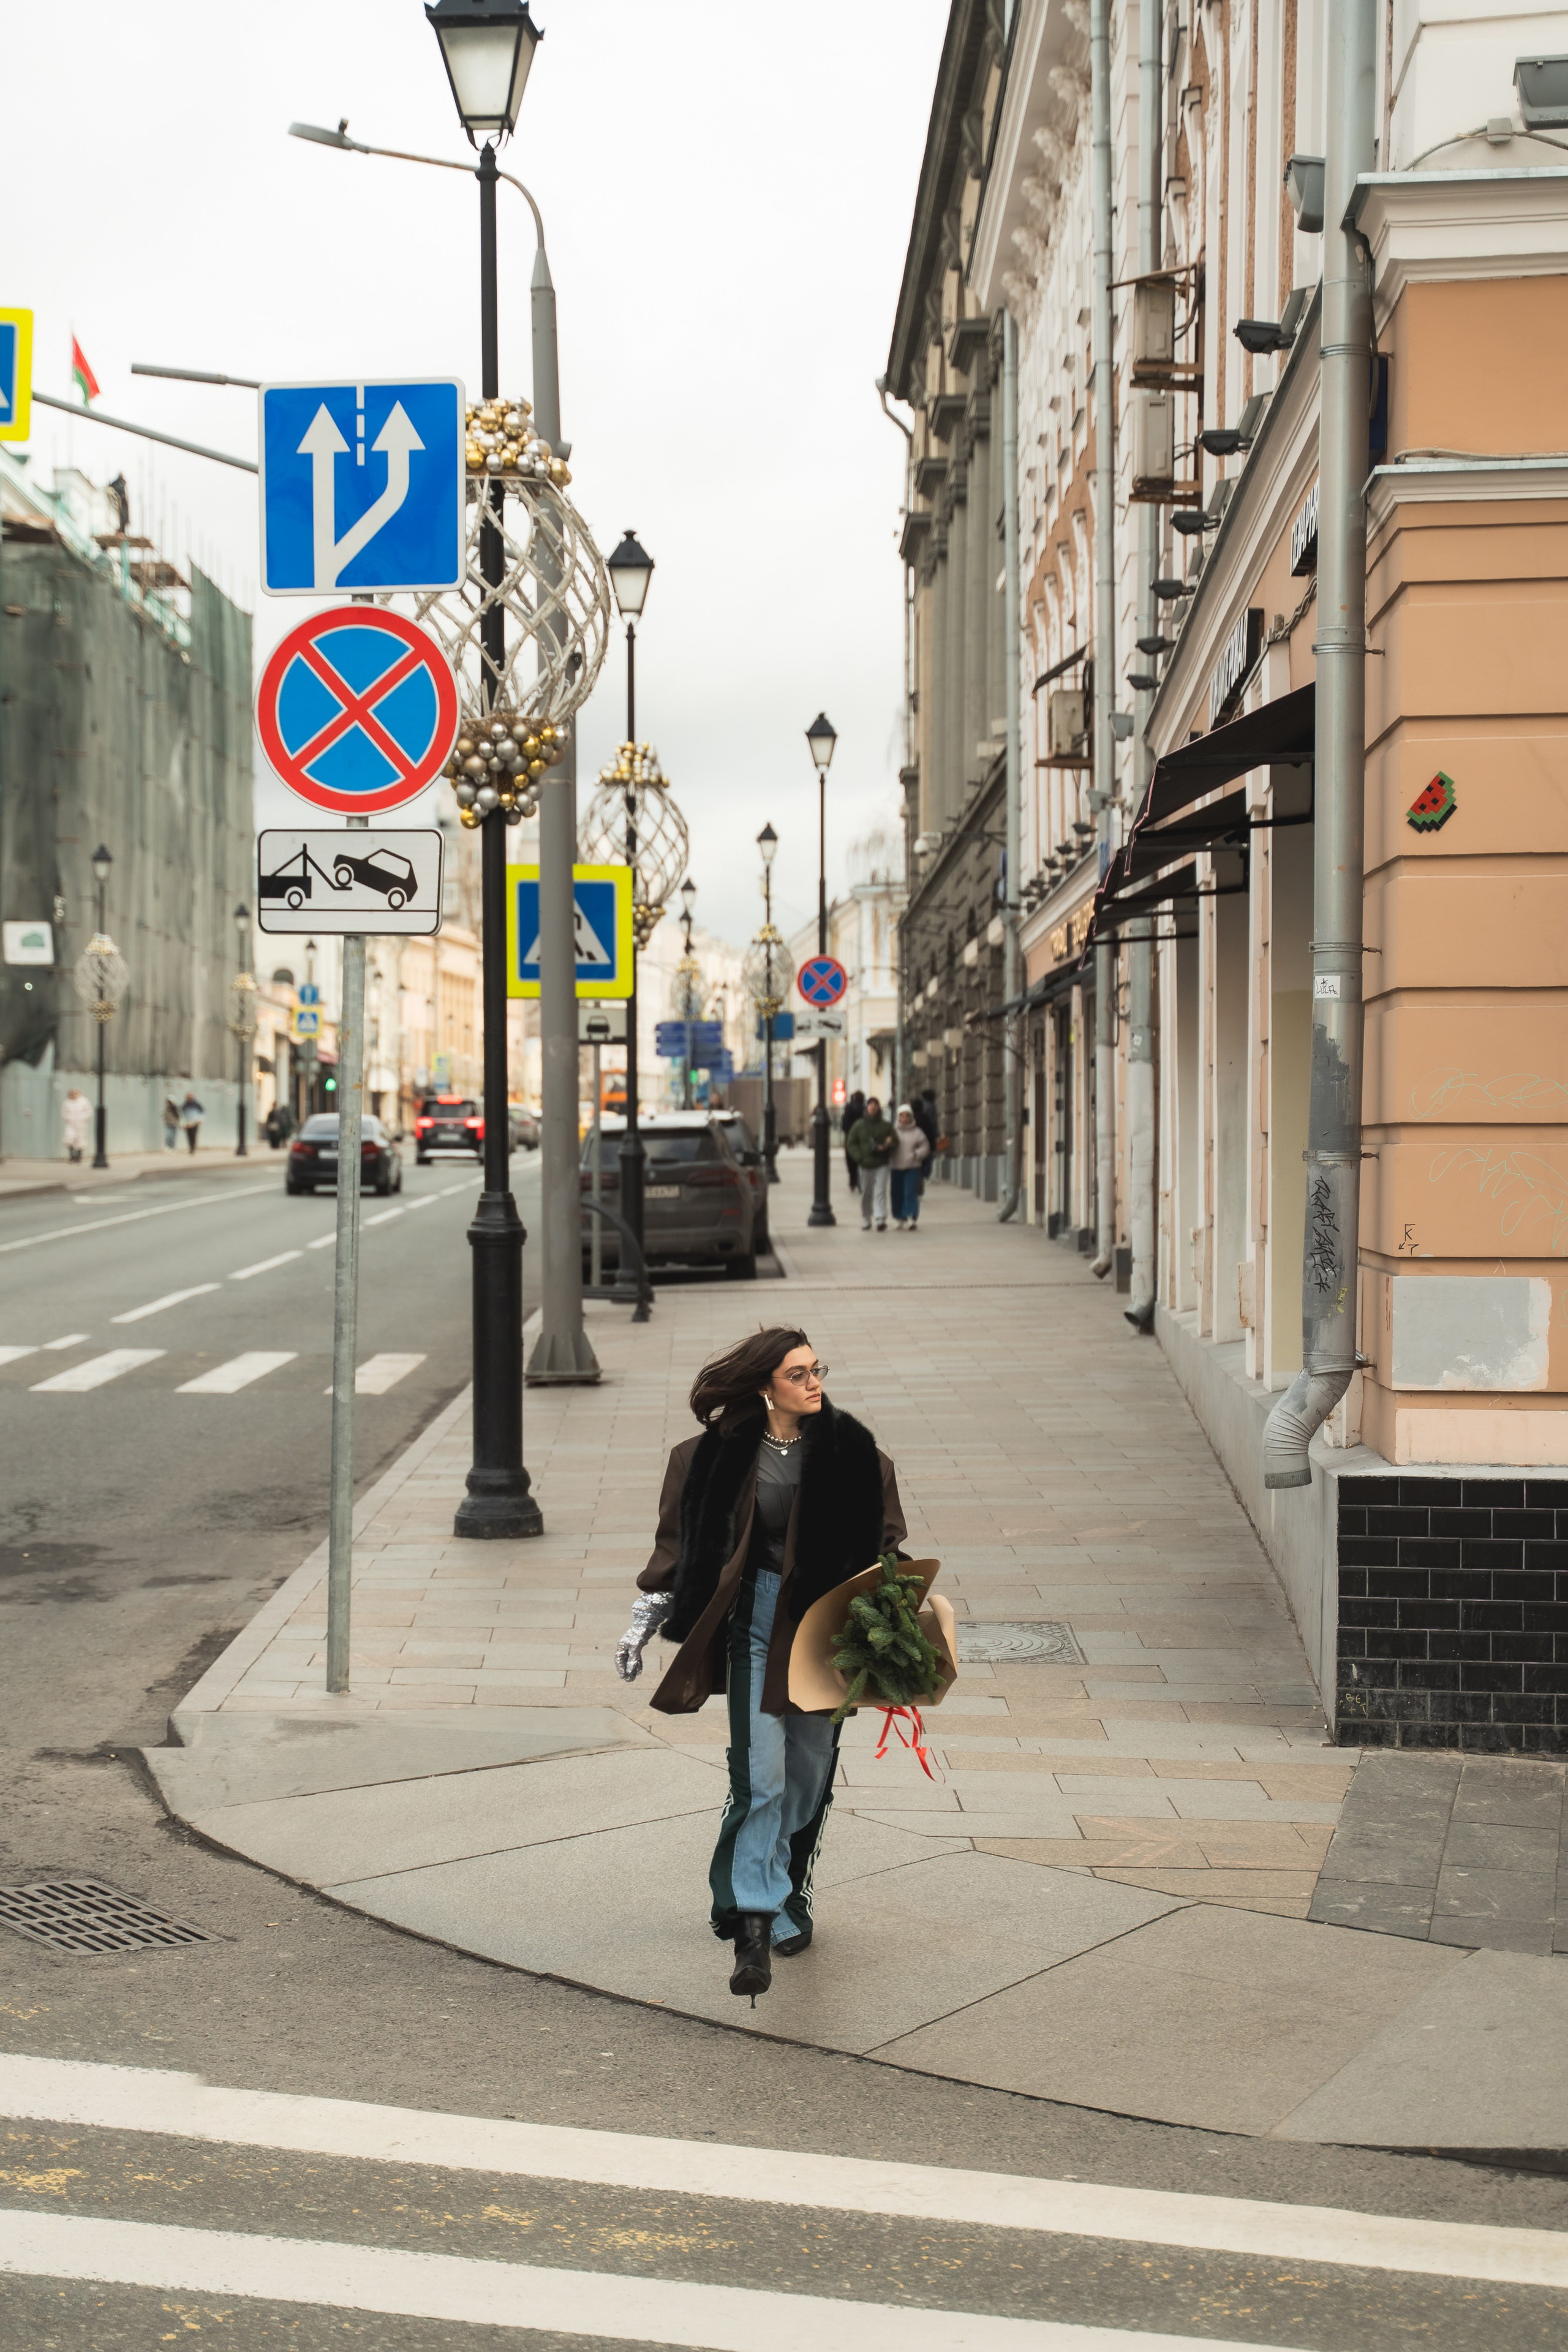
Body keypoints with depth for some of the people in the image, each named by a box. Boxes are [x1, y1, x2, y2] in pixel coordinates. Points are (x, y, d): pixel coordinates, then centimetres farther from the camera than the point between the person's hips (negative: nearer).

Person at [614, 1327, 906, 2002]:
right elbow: (681, 1536, 6)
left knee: (809, 1768, 8)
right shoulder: (724, 1453, -3)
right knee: (761, 1773, -12)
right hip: (756, 1621, -2)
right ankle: (756, 1927, -14)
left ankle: (788, 1899, 29)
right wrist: (644, 1619, 6)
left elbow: (883, 1543, 6)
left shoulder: (851, 1451, -1)